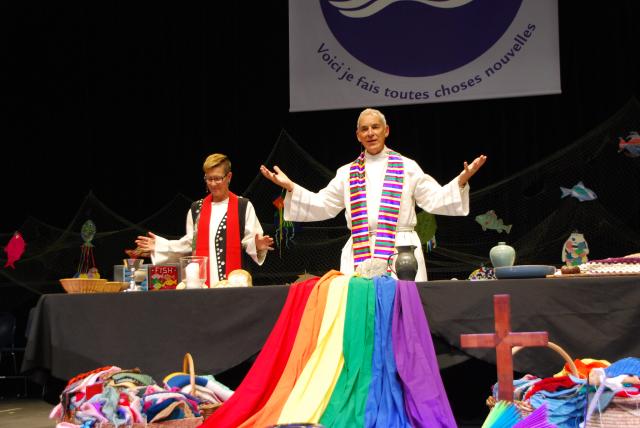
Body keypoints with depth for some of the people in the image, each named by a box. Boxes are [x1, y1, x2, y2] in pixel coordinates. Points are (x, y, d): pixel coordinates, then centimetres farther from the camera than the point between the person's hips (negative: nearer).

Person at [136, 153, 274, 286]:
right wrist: (159, 244, 8)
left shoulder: (244, 206, 2)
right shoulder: (196, 209, 13)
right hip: (203, 280, 3)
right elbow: (190, 243, 14)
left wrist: (257, 245, -23)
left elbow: (249, 241, -2)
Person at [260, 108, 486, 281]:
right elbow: (321, 205, 16)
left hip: (400, 250, -2)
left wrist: (461, 180, -8)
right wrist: (290, 186, 8)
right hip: (359, 253, 2)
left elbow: (435, 199, 6)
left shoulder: (407, 167, 10)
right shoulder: (347, 173, 16)